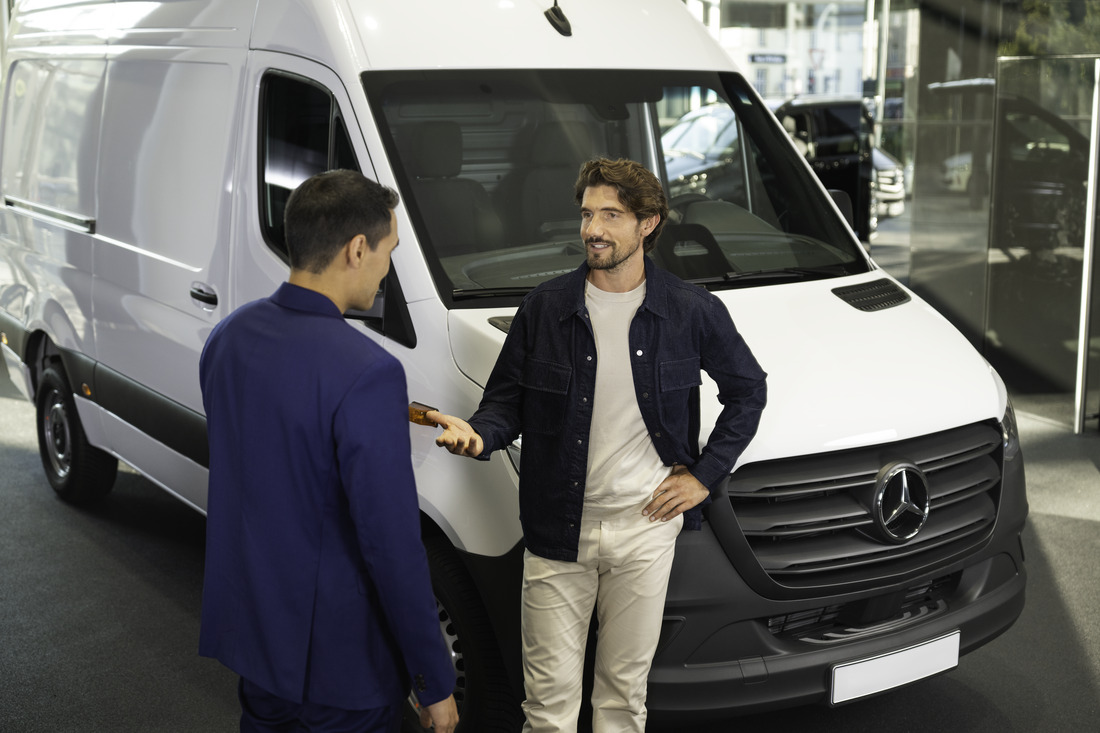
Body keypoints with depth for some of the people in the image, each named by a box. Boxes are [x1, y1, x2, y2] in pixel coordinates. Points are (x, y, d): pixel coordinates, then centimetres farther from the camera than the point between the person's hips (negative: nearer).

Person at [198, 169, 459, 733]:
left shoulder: (228, 336, -1)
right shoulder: (366, 373, -26)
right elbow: (392, 544, -24)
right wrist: (436, 683, -14)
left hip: (244, 625, 7)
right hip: (336, 655, -7)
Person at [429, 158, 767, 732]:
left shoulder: (692, 312, -2)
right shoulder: (544, 307, -2)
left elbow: (748, 390, 10)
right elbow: (506, 400, 3)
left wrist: (705, 475, 3)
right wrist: (477, 434, -19)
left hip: (645, 528, 0)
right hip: (556, 532, 0)